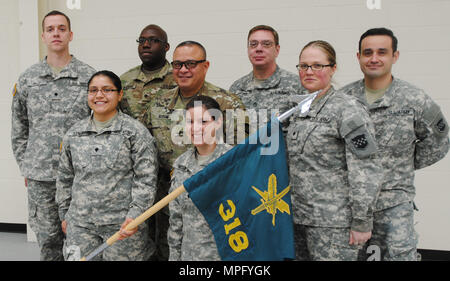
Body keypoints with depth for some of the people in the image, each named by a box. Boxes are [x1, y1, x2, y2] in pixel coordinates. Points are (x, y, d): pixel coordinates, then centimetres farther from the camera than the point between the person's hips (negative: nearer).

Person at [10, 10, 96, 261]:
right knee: (48, 239, 10)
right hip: (39, 177, 2)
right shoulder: (27, 80, 8)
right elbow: (18, 129, 14)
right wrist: (25, 167, 10)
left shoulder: (89, 77, 0)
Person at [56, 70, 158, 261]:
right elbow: (65, 177, 19)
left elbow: (146, 178, -7)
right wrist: (64, 214, 18)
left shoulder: (136, 131, -3)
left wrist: (135, 214, -14)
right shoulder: (74, 134, 11)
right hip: (80, 224, 4)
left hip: (123, 225, -3)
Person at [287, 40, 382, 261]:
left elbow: (365, 173, -15)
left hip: (334, 224, -7)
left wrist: (362, 223, -15)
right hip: (301, 218, 7)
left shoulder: (347, 110, -11)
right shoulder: (300, 110, 11)